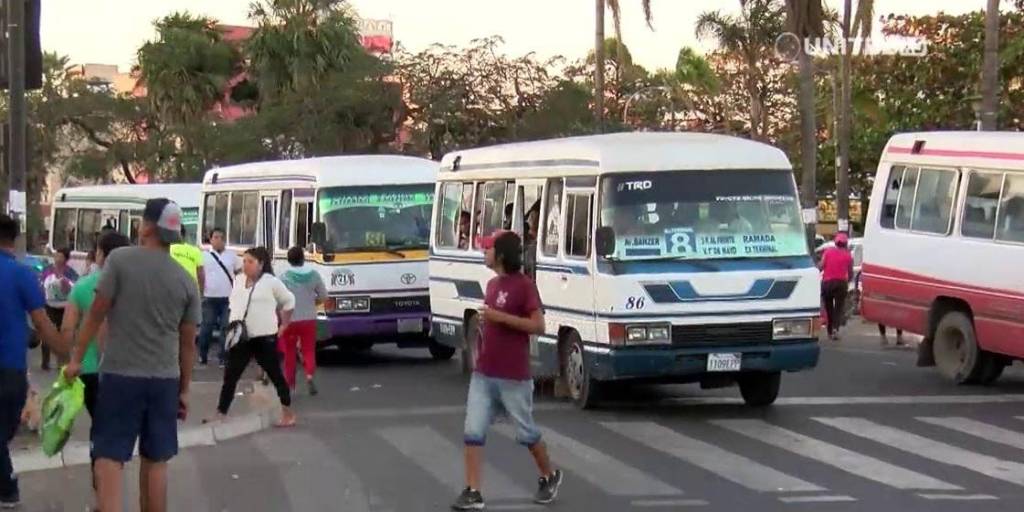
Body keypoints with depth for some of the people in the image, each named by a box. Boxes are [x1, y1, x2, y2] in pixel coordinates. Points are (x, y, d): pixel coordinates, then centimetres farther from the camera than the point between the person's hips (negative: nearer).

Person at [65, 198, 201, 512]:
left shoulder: (120, 260, -7)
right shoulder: (186, 281, 4)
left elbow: (96, 314, -6)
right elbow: (188, 343, 7)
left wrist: (77, 359, 4)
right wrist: (184, 389, 16)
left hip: (120, 375, -3)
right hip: (164, 379, 3)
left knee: (109, 456, -1)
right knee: (156, 461, 11)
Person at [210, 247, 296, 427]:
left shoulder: (271, 282, -6)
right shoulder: (238, 281, 9)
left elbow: (288, 301, 4)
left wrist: (284, 325, 6)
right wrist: (234, 322, 10)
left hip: (264, 337, -5)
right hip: (240, 338, 5)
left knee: (275, 375, 5)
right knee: (230, 377, 0)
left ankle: (288, 414, 16)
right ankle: (220, 415, 1)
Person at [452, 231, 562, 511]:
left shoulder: (524, 285, -13)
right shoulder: (492, 284, 11)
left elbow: (538, 326, -18)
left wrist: (500, 317, -23)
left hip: (514, 378, -7)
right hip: (483, 375, 7)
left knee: (526, 433, 8)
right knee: (473, 432, -3)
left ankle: (549, 477, 31)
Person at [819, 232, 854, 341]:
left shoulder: (828, 251, 3)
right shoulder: (848, 255, 3)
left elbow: (821, 266, -7)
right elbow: (850, 272, 7)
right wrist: (848, 281, 25)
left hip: (827, 282, 1)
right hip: (841, 282, -1)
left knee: (829, 307, 14)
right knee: (839, 308, -1)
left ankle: (830, 331, 19)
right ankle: (835, 328, -23)